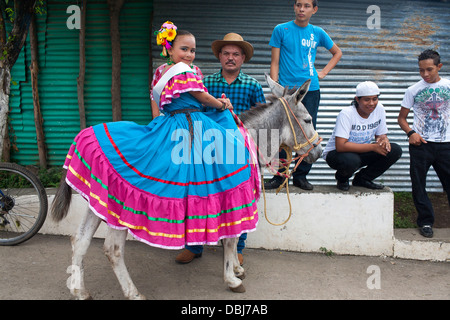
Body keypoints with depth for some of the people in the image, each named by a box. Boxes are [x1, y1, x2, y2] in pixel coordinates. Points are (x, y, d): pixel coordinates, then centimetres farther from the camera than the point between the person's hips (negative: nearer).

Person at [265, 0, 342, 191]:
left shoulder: (317, 33, 10)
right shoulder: (281, 30, 4)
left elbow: (337, 53, 25)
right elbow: (275, 63, 2)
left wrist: (324, 72, 11)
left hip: (310, 89, 3)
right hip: (286, 89, -2)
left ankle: (301, 176, 14)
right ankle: (279, 176, 9)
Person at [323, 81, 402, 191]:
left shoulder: (379, 109, -6)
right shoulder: (346, 114, -24)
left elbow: (381, 135, 6)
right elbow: (340, 146, -32)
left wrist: (384, 139, -22)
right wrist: (373, 147, -30)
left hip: (362, 153, 6)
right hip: (336, 153, -6)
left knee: (395, 150, -14)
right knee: (351, 161, -40)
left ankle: (362, 179, 2)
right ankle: (342, 178, -1)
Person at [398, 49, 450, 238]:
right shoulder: (413, 90, 3)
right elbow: (402, 118, 8)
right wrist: (410, 133, -10)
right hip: (420, 144, 0)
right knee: (419, 184, 4)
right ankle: (426, 221, 18)